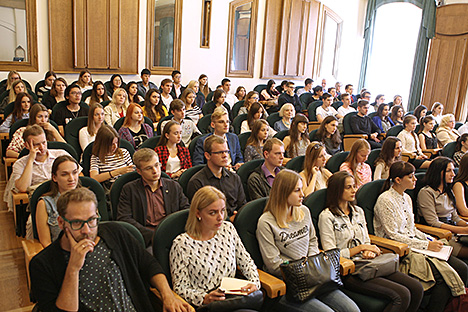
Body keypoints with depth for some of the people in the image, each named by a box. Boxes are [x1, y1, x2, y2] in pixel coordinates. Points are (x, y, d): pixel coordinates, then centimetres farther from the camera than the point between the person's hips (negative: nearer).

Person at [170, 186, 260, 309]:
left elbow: (246, 261, 16)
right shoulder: (181, 244, -9)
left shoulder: (228, 229, 8)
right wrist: (204, 298, -24)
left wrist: (254, 282, -3)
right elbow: (180, 288, -7)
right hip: (204, 306, -8)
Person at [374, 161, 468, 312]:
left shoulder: (406, 198, 14)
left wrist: (431, 240, 2)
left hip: (414, 244, 8)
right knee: (444, 275, -24)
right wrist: (426, 245, -14)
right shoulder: (385, 200, -13)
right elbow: (393, 235, -16)